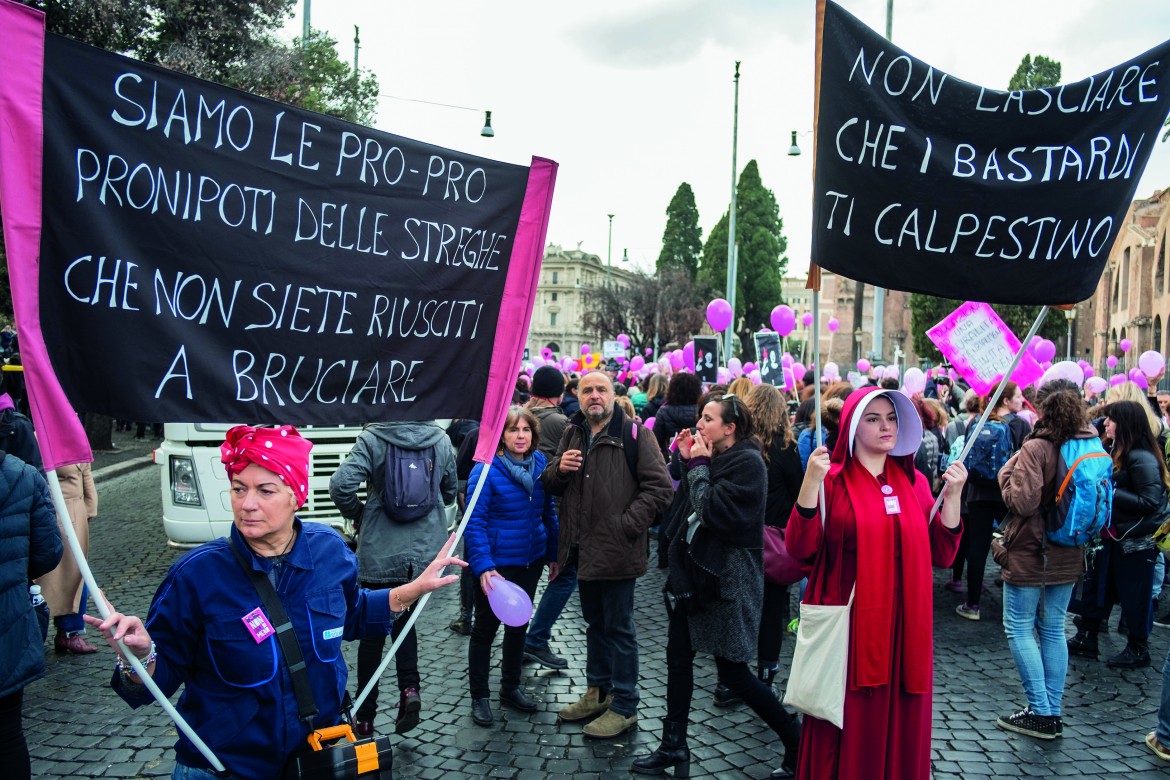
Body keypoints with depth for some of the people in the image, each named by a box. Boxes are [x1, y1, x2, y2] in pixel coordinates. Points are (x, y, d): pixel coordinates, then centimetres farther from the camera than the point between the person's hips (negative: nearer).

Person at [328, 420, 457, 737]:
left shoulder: (373, 438, -10)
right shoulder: (441, 440, 0)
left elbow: (341, 485, -19)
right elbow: (450, 491, 11)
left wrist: (358, 514, 0)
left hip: (380, 552, -2)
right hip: (426, 549, 3)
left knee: (373, 631, 11)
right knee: (404, 618, 23)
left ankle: (365, 717, 19)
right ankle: (410, 687, 1)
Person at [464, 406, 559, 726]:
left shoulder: (541, 463, -1)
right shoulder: (486, 469, -18)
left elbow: (548, 511, 9)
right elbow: (475, 522, -19)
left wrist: (553, 554, 9)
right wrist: (483, 567, -27)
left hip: (531, 560, 6)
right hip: (497, 563, -5)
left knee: (519, 624, 19)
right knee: (486, 628, 9)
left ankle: (511, 687, 37)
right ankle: (479, 697, 25)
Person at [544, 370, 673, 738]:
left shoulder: (634, 433, -10)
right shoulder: (573, 434, 10)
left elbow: (659, 486, -14)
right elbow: (551, 485, 16)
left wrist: (628, 525, -19)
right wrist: (559, 469, -7)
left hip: (617, 549, -7)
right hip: (583, 547, 7)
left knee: (619, 628, 3)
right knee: (595, 622, 20)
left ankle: (624, 707, 16)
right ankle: (598, 691, 35)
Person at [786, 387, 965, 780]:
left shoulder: (914, 482, 8)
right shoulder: (833, 480, -4)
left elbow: (942, 554, 6)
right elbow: (800, 547, -14)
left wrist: (952, 496, -5)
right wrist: (811, 482, -24)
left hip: (904, 627, 4)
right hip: (849, 625, -4)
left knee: (901, 728, 12)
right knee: (847, 728, 4)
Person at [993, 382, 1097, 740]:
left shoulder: (1036, 448, -18)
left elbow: (1023, 502, -21)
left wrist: (1007, 472, -8)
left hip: (1029, 552, -7)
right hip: (1067, 554, 7)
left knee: (1019, 629, 4)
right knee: (1053, 630, 14)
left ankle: (1041, 712, 3)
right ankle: (1053, 712, 19)